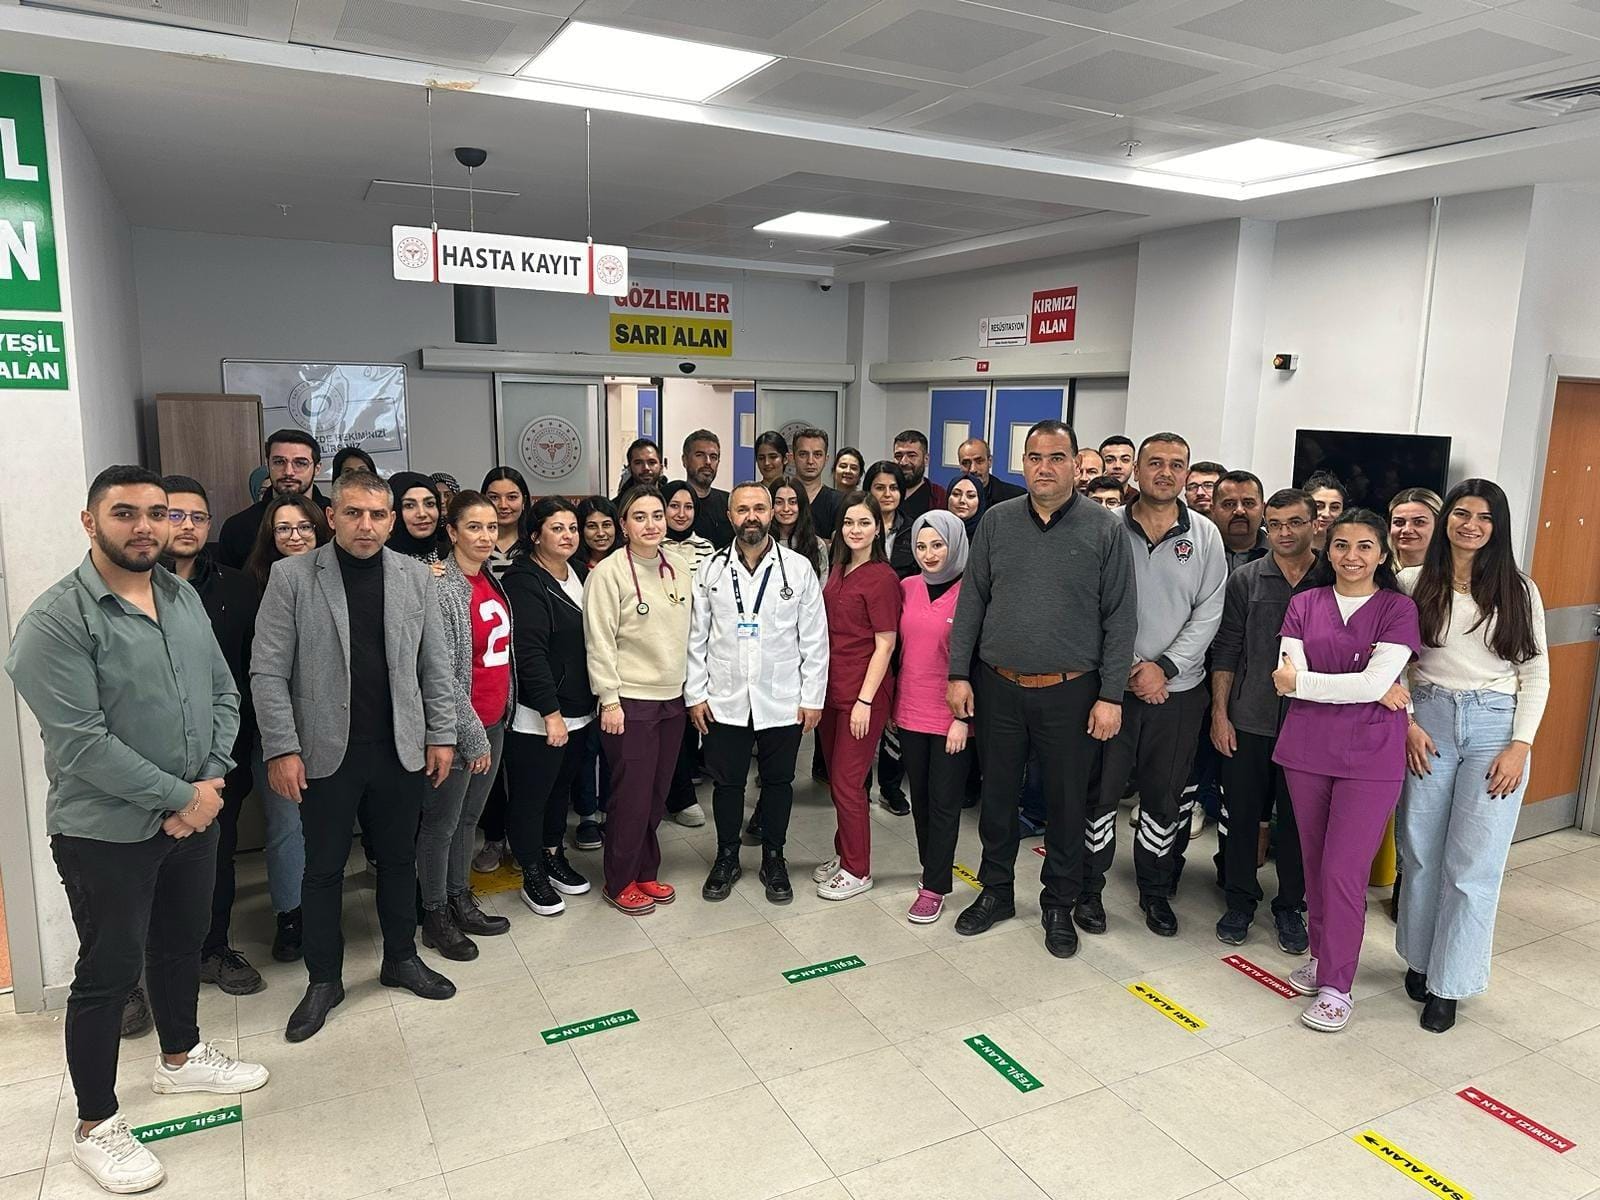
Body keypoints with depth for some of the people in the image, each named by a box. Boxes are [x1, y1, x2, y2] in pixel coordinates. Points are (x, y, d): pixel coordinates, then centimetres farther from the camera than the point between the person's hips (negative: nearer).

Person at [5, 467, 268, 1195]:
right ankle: (95, 1128, 24)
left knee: (183, 943, 21)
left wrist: (211, 780, -8)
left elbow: (224, 693, 6)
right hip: (106, 831, -6)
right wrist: (180, 795, -19)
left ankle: (181, 1058, 44)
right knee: (108, 972, 6)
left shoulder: (185, 599, 4)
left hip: (195, 815, 6)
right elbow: (80, 741, -22)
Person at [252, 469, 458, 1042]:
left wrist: (442, 734, 4)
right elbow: (268, 671, -7)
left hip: (401, 751, 3)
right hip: (328, 753, -2)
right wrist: (282, 749, -11)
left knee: (398, 859, 15)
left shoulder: (415, 576, 3)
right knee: (324, 869, 10)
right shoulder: (292, 576, -5)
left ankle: (401, 958, 33)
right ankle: (323, 979, 26)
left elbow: (435, 664, 6)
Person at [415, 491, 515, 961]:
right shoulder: (441, 590, -17)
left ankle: (460, 901, 34)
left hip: (494, 721, 7)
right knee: (442, 824, 8)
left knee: (468, 818, 19)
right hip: (459, 728, -7)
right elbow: (442, 675, -18)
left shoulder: (491, 583, 7)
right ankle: (435, 916, 24)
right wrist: (472, 736, -15)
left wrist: (501, 716, 12)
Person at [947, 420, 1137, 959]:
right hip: (998, 686, 2)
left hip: (1070, 691, -2)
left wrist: (1111, 696, -8)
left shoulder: (1104, 529, -5)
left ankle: (1059, 905, 29)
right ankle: (995, 891, 33)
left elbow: (1120, 617, -4)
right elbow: (971, 601, 5)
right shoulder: (997, 521, 3)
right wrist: (959, 673, 1)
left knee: (1066, 802, 10)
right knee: (997, 794, 14)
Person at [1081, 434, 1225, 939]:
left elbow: (1209, 613, -1)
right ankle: (1089, 888, 22)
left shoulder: (1205, 536, 2)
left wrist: (1164, 667, -11)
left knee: (1165, 797, 12)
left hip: (1177, 689, 2)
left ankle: (1156, 891, 29)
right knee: (1100, 789, 6)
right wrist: (1127, 667, -11)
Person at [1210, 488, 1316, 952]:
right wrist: (1219, 712, -3)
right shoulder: (1245, 580, 2)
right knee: (1241, 814, 8)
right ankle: (1240, 901, 24)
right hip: (1248, 722, 1)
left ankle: (1291, 907, 26)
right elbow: (1225, 650, 2)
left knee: (1298, 819, 9)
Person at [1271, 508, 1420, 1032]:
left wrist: (1301, 681, -9)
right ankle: (1321, 954, 33)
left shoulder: (1398, 609, -4)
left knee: (1344, 870, -3)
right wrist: (1368, 689, -14)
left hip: (1371, 757, -3)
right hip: (1307, 749, 3)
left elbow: (1376, 683, -16)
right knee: (1315, 863, 14)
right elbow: (1286, 677, -8)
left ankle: (1337, 986, 11)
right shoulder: (1304, 603, 4)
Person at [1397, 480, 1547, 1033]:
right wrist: (1406, 721, -5)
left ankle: (1447, 985, 11)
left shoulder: (1518, 590, 3)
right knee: (1421, 853, 8)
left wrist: (1519, 746, -5)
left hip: (1495, 725, -1)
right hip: (1427, 721, 1)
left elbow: (1536, 675, 4)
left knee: (1473, 863, -1)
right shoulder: (1413, 583, 3)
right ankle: (1420, 959, 27)